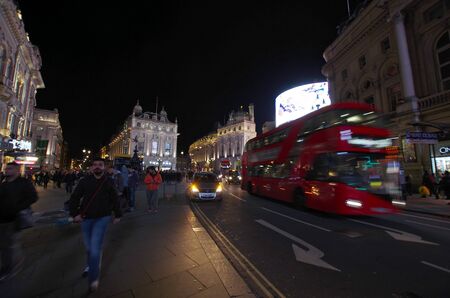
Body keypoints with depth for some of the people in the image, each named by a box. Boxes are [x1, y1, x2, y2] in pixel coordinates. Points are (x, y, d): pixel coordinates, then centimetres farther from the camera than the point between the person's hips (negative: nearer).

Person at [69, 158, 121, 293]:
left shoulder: (109, 182, -5)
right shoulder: (85, 181, -3)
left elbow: (115, 199, 2)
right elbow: (74, 198, 3)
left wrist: (117, 215, 5)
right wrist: (75, 213, -8)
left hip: (102, 218, -2)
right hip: (86, 218, 3)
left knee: (95, 247, -7)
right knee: (89, 247, 17)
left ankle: (93, 278, 11)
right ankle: (91, 265, 45)